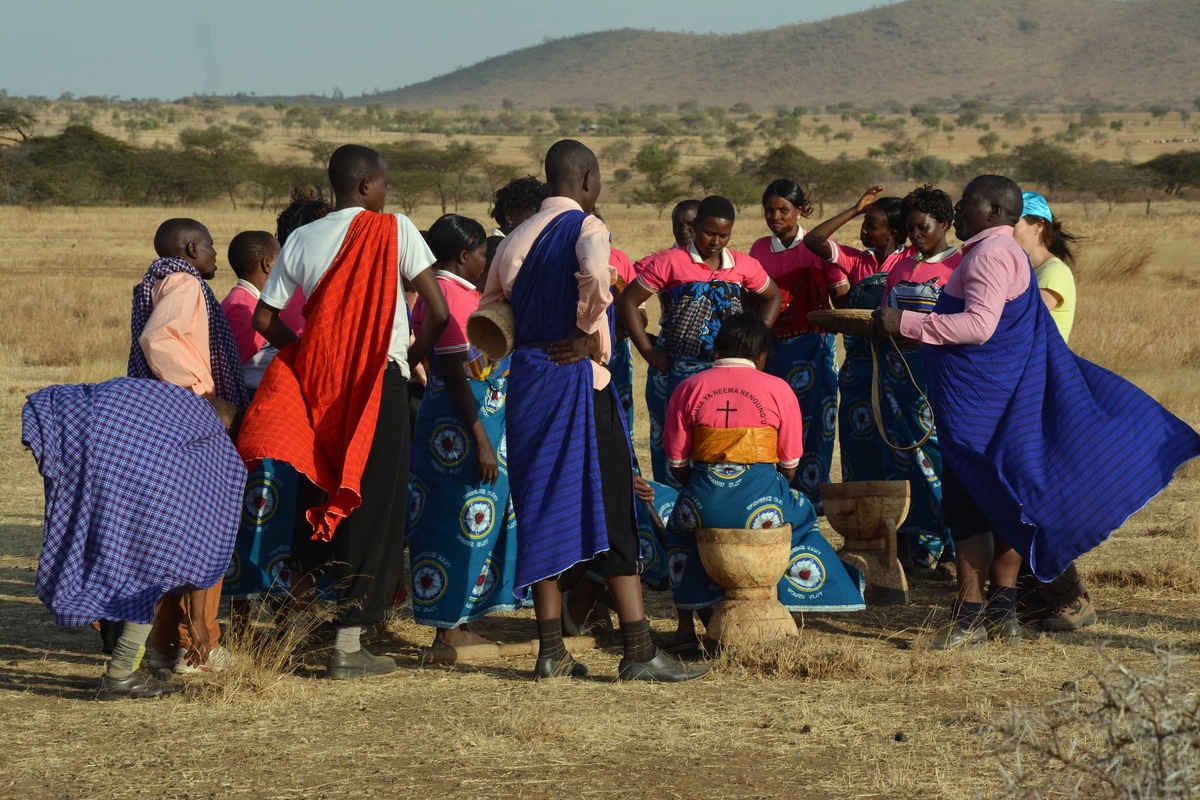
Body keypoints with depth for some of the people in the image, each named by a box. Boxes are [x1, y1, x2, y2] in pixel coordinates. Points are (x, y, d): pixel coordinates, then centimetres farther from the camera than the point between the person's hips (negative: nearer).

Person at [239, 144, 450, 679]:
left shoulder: (301, 240, 7)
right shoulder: (393, 230, -4)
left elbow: (264, 319, 5)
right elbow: (438, 310, -8)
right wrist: (416, 355, 9)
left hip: (320, 383, 4)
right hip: (381, 382, -4)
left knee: (332, 500, 14)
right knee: (372, 509, 0)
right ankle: (348, 644, -2)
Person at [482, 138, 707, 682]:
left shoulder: (518, 237, 13)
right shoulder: (586, 227, -7)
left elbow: (490, 306, 19)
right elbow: (595, 278, -28)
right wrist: (590, 338, -14)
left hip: (527, 380, 6)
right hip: (578, 378, -6)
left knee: (542, 511, 9)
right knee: (609, 509, -4)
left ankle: (551, 651, 8)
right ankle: (638, 651, -6)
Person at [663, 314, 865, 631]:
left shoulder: (689, 388, 6)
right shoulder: (777, 389, 4)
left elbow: (677, 462, 5)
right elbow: (790, 463, 6)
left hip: (704, 507, 1)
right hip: (760, 504, -1)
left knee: (680, 522, 35)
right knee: (801, 514, 32)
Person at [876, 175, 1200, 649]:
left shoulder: (991, 255, -15)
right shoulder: (1011, 255, 18)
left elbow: (979, 324, -26)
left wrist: (906, 323, -24)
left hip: (976, 401, -11)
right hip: (1005, 397, 11)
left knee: (968, 506, -9)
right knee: (998, 503, 12)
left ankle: (971, 617, -10)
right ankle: (1001, 611, 15)